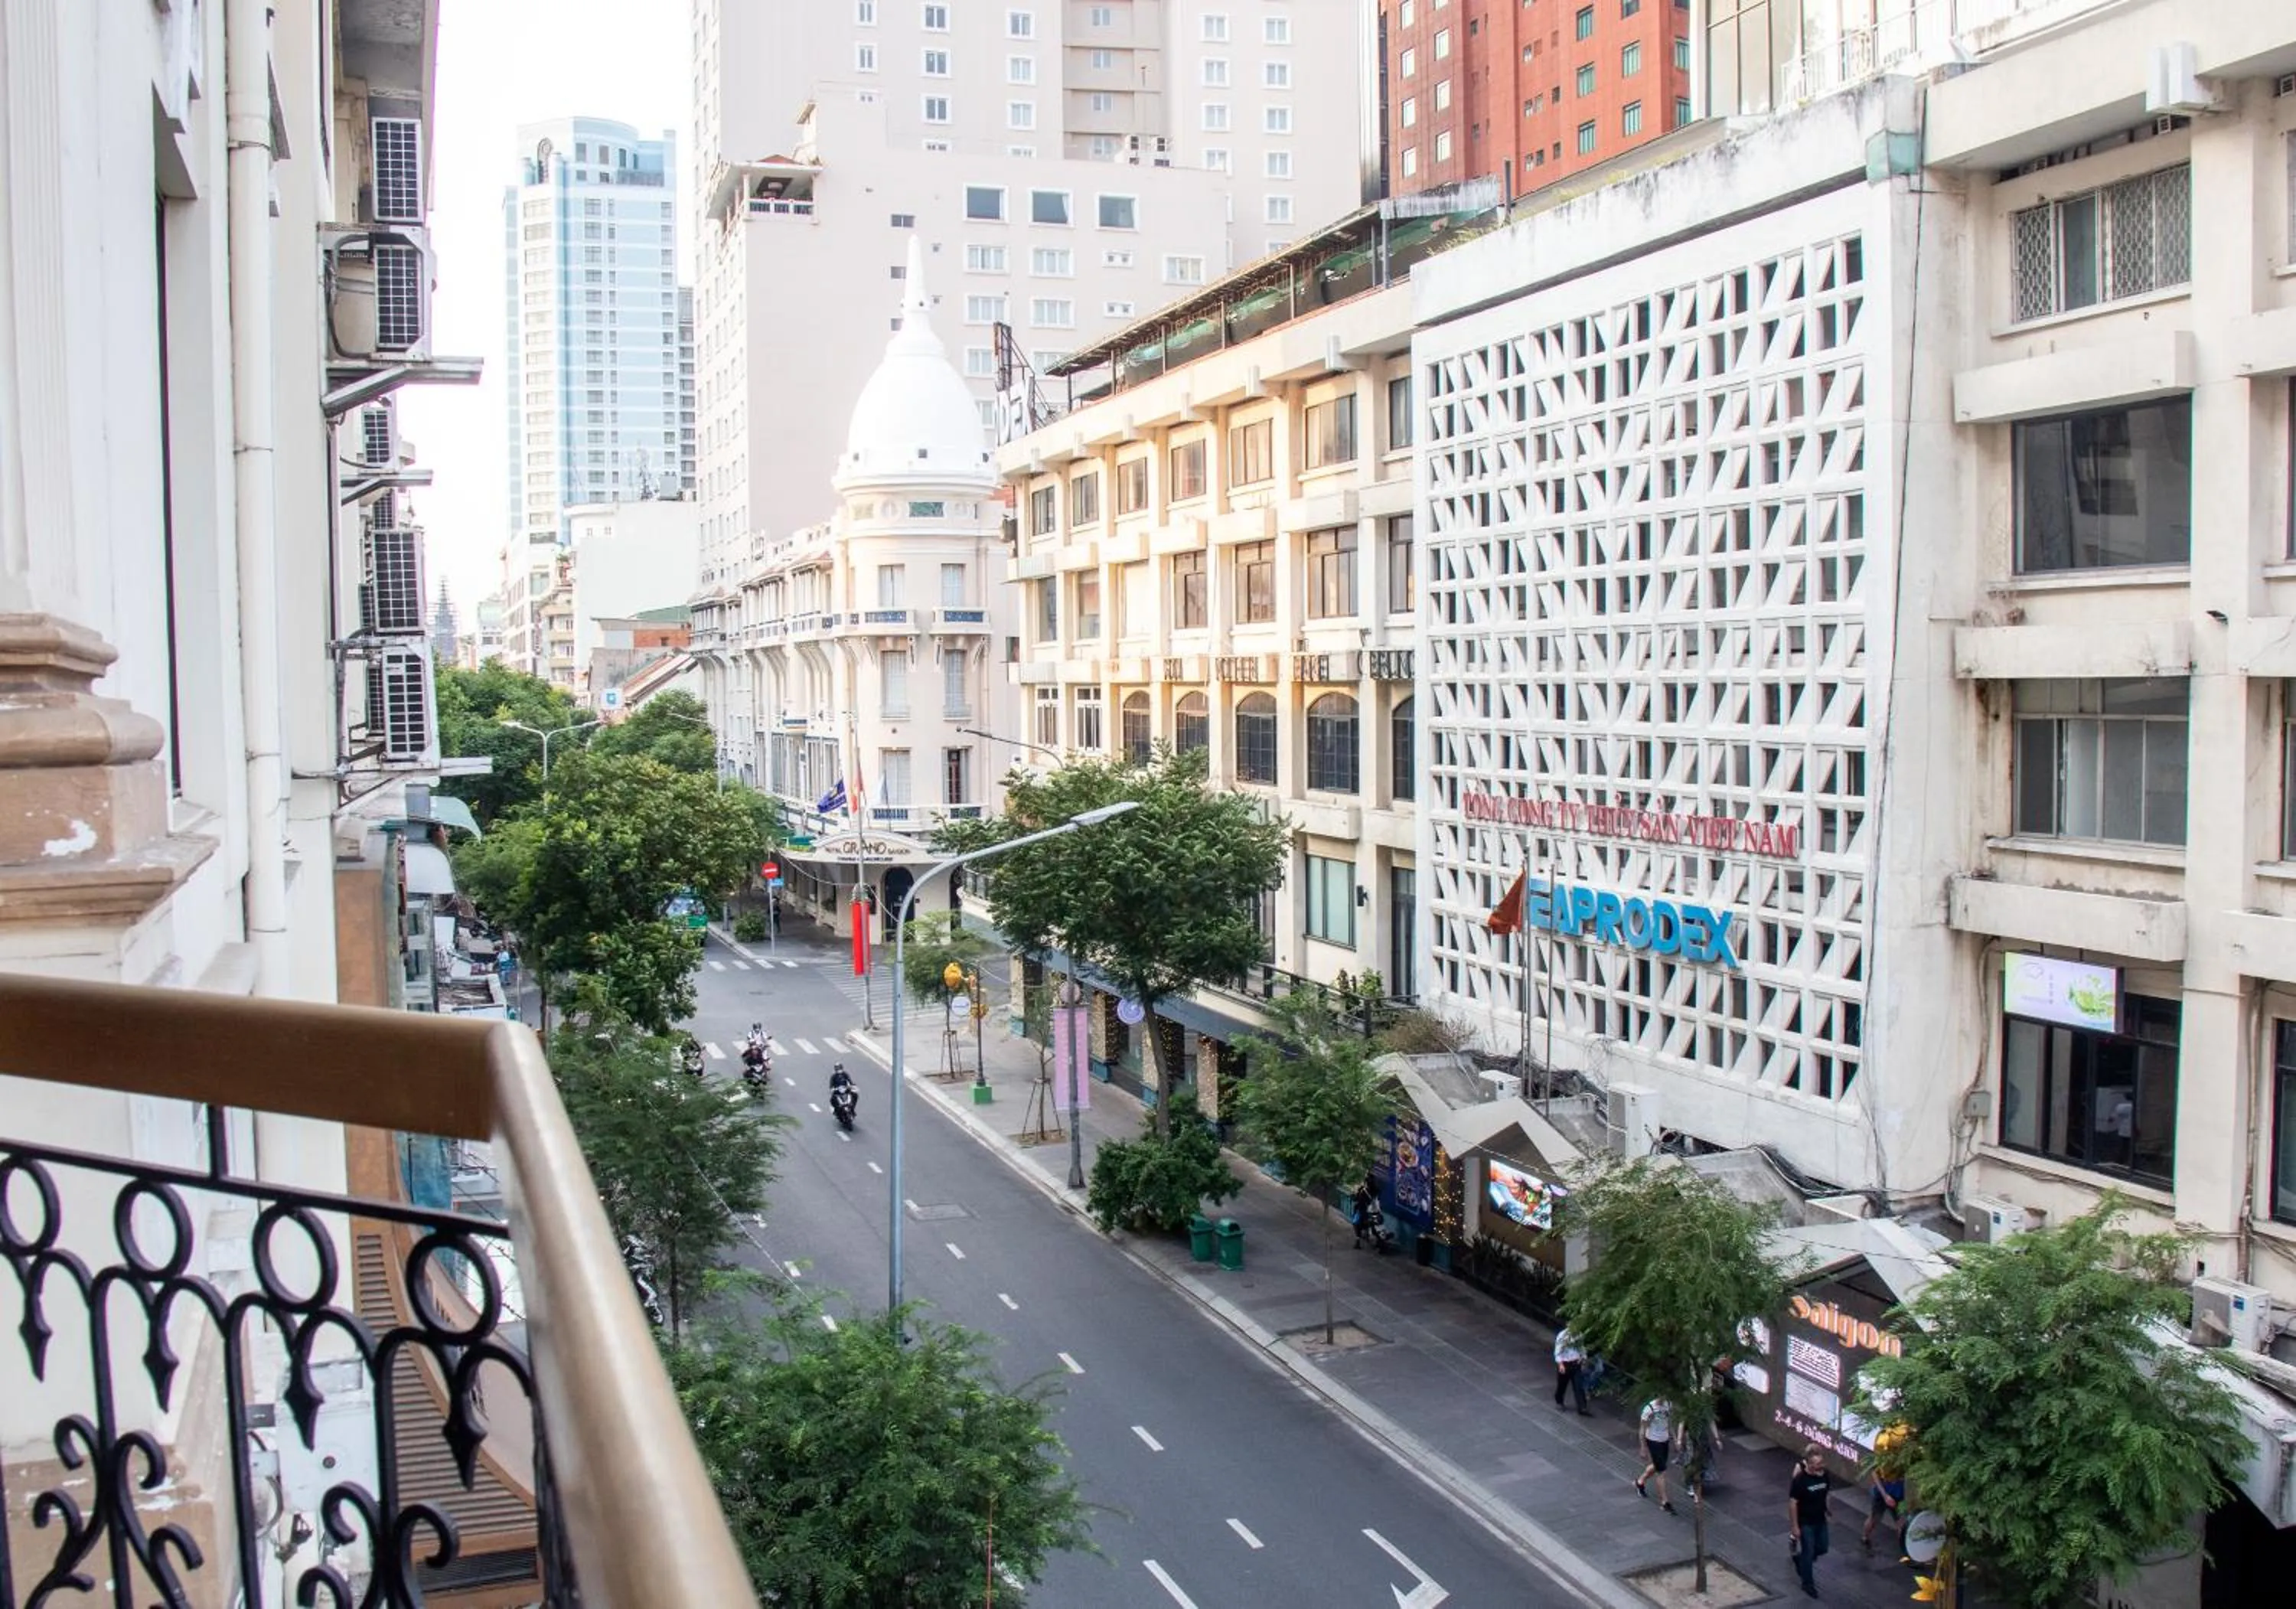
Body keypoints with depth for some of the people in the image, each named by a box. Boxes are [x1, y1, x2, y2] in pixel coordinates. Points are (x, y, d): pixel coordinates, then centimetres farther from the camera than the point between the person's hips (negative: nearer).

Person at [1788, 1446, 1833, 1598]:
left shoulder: (1825, 1475, -9)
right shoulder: (1800, 1480, -26)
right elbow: (1792, 1504, -20)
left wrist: (1828, 1511, 15)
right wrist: (1795, 1526, -17)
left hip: (1820, 1520, 6)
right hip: (1805, 1522, -6)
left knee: (1822, 1549, 18)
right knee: (1808, 1552, 4)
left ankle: (1799, 1559, 44)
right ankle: (1808, 1583, 23)